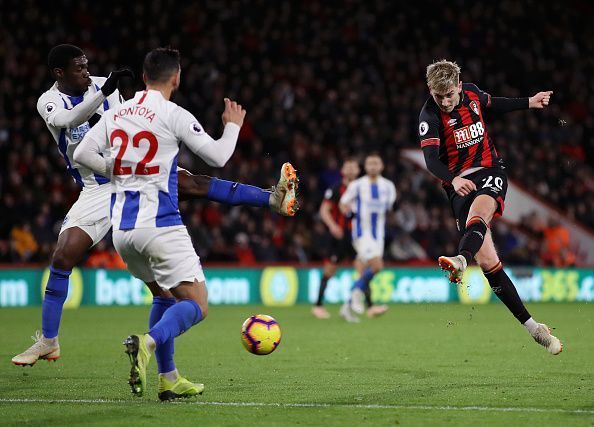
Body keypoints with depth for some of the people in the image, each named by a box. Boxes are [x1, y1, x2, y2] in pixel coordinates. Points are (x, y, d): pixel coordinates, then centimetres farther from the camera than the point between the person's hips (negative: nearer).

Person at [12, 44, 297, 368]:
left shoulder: (104, 87, -1)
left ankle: (273, 199, -28)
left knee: (191, 183, -21)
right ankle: (48, 341, 2)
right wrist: (103, 92, -48)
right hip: (97, 192, -1)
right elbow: (67, 119, -34)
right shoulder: (50, 102, -10)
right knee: (61, 258, -9)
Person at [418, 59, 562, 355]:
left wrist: (529, 103, 30)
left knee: (477, 217, -35)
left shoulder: (471, 93, 3)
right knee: (487, 263, -9)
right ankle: (531, 326, -3)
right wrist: (453, 180, -41)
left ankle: (461, 261, -65)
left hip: (489, 171, 1)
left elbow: (492, 105, 27)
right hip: (459, 183, -1)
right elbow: (431, 159, -23)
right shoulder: (429, 116, -10)